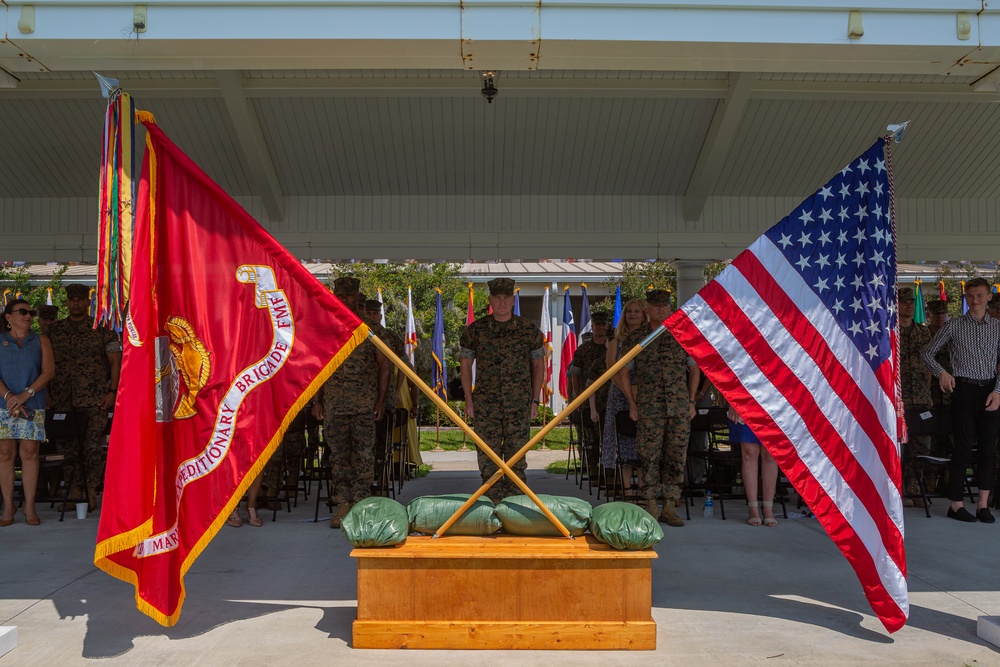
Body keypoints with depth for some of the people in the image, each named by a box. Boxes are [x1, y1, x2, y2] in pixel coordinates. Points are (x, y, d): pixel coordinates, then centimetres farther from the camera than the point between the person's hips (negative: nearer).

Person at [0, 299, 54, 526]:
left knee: (29, 453, -3)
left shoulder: (40, 341, 10)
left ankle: (29, 506, 2)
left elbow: (48, 371, 0)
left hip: (33, 405, 0)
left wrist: (25, 395, -11)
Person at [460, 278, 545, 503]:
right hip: (485, 403, 0)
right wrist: (468, 400, 3)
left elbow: (538, 365, 10)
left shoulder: (529, 330, 2)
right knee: (488, 455, 1)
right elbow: (465, 364, 9)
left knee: (516, 455, 4)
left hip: (519, 404, 0)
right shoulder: (475, 330, 2)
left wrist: (535, 401, 5)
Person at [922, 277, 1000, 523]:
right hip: (964, 389, -3)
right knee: (963, 448, -1)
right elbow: (928, 352, 7)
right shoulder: (954, 326, 3)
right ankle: (956, 505, 7)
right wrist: (941, 372, -9)